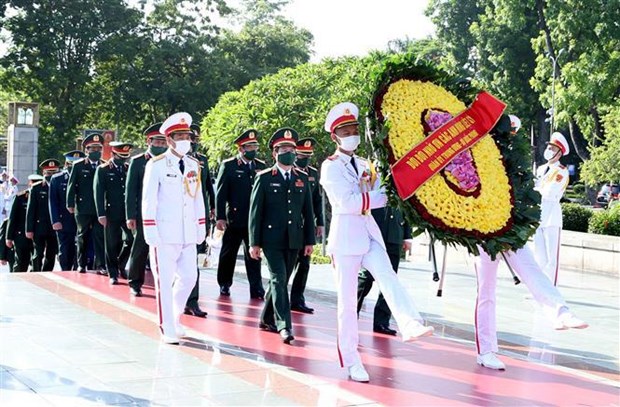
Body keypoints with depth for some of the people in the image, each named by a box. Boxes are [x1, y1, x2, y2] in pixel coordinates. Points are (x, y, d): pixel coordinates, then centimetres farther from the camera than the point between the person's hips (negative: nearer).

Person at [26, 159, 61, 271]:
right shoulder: (36, 188, 2)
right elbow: (30, 210, 0)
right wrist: (29, 229, -5)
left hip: (54, 228, 2)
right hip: (40, 227, -2)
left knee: (51, 256, 6)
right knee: (38, 255, -1)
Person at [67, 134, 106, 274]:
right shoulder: (78, 165, 4)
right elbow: (72, 186, 2)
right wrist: (70, 204, -6)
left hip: (100, 208, 0)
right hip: (83, 208, 0)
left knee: (100, 236, -5)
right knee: (83, 236, 8)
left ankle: (100, 265, -6)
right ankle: (81, 264, 17)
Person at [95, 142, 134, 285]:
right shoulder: (103, 170, 0)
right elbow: (98, 193, -4)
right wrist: (101, 214, -12)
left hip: (128, 213, 3)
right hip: (112, 214, -3)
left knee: (131, 240, -4)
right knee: (112, 245, 3)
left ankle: (121, 266, 19)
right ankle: (113, 274, 13)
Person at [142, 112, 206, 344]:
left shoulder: (194, 165, 11)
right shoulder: (157, 165, -6)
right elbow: (148, 200, -8)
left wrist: (201, 228, 13)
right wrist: (150, 233, -12)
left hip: (188, 235, 6)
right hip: (164, 235, -5)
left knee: (189, 277, 9)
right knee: (165, 281, -1)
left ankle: (174, 318, 31)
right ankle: (168, 330, 7)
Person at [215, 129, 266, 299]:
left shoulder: (261, 166, 9)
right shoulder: (228, 165, -2)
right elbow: (220, 193, -4)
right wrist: (220, 217, -10)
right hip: (234, 219, -2)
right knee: (228, 253, 9)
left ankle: (256, 289, 3)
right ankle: (224, 285, 22)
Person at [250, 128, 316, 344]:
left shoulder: (302, 178, 9)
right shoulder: (264, 178, -2)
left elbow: (308, 211, 11)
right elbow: (255, 211, -3)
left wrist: (309, 240, 7)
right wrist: (254, 242, -6)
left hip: (294, 240, 4)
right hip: (272, 238, -4)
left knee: (281, 280, 12)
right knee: (279, 279, -10)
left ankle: (267, 318, 27)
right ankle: (284, 325, -12)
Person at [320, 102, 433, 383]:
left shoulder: (364, 165, 17)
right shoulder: (330, 167, -4)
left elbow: (376, 196, 10)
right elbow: (347, 202, -16)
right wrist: (384, 197, -14)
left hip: (370, 234, 5)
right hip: (345, 237, -5)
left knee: (388, 279, -21)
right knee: (347, 299, -1)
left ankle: (410, 325, -43)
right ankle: (351, 362, 5)